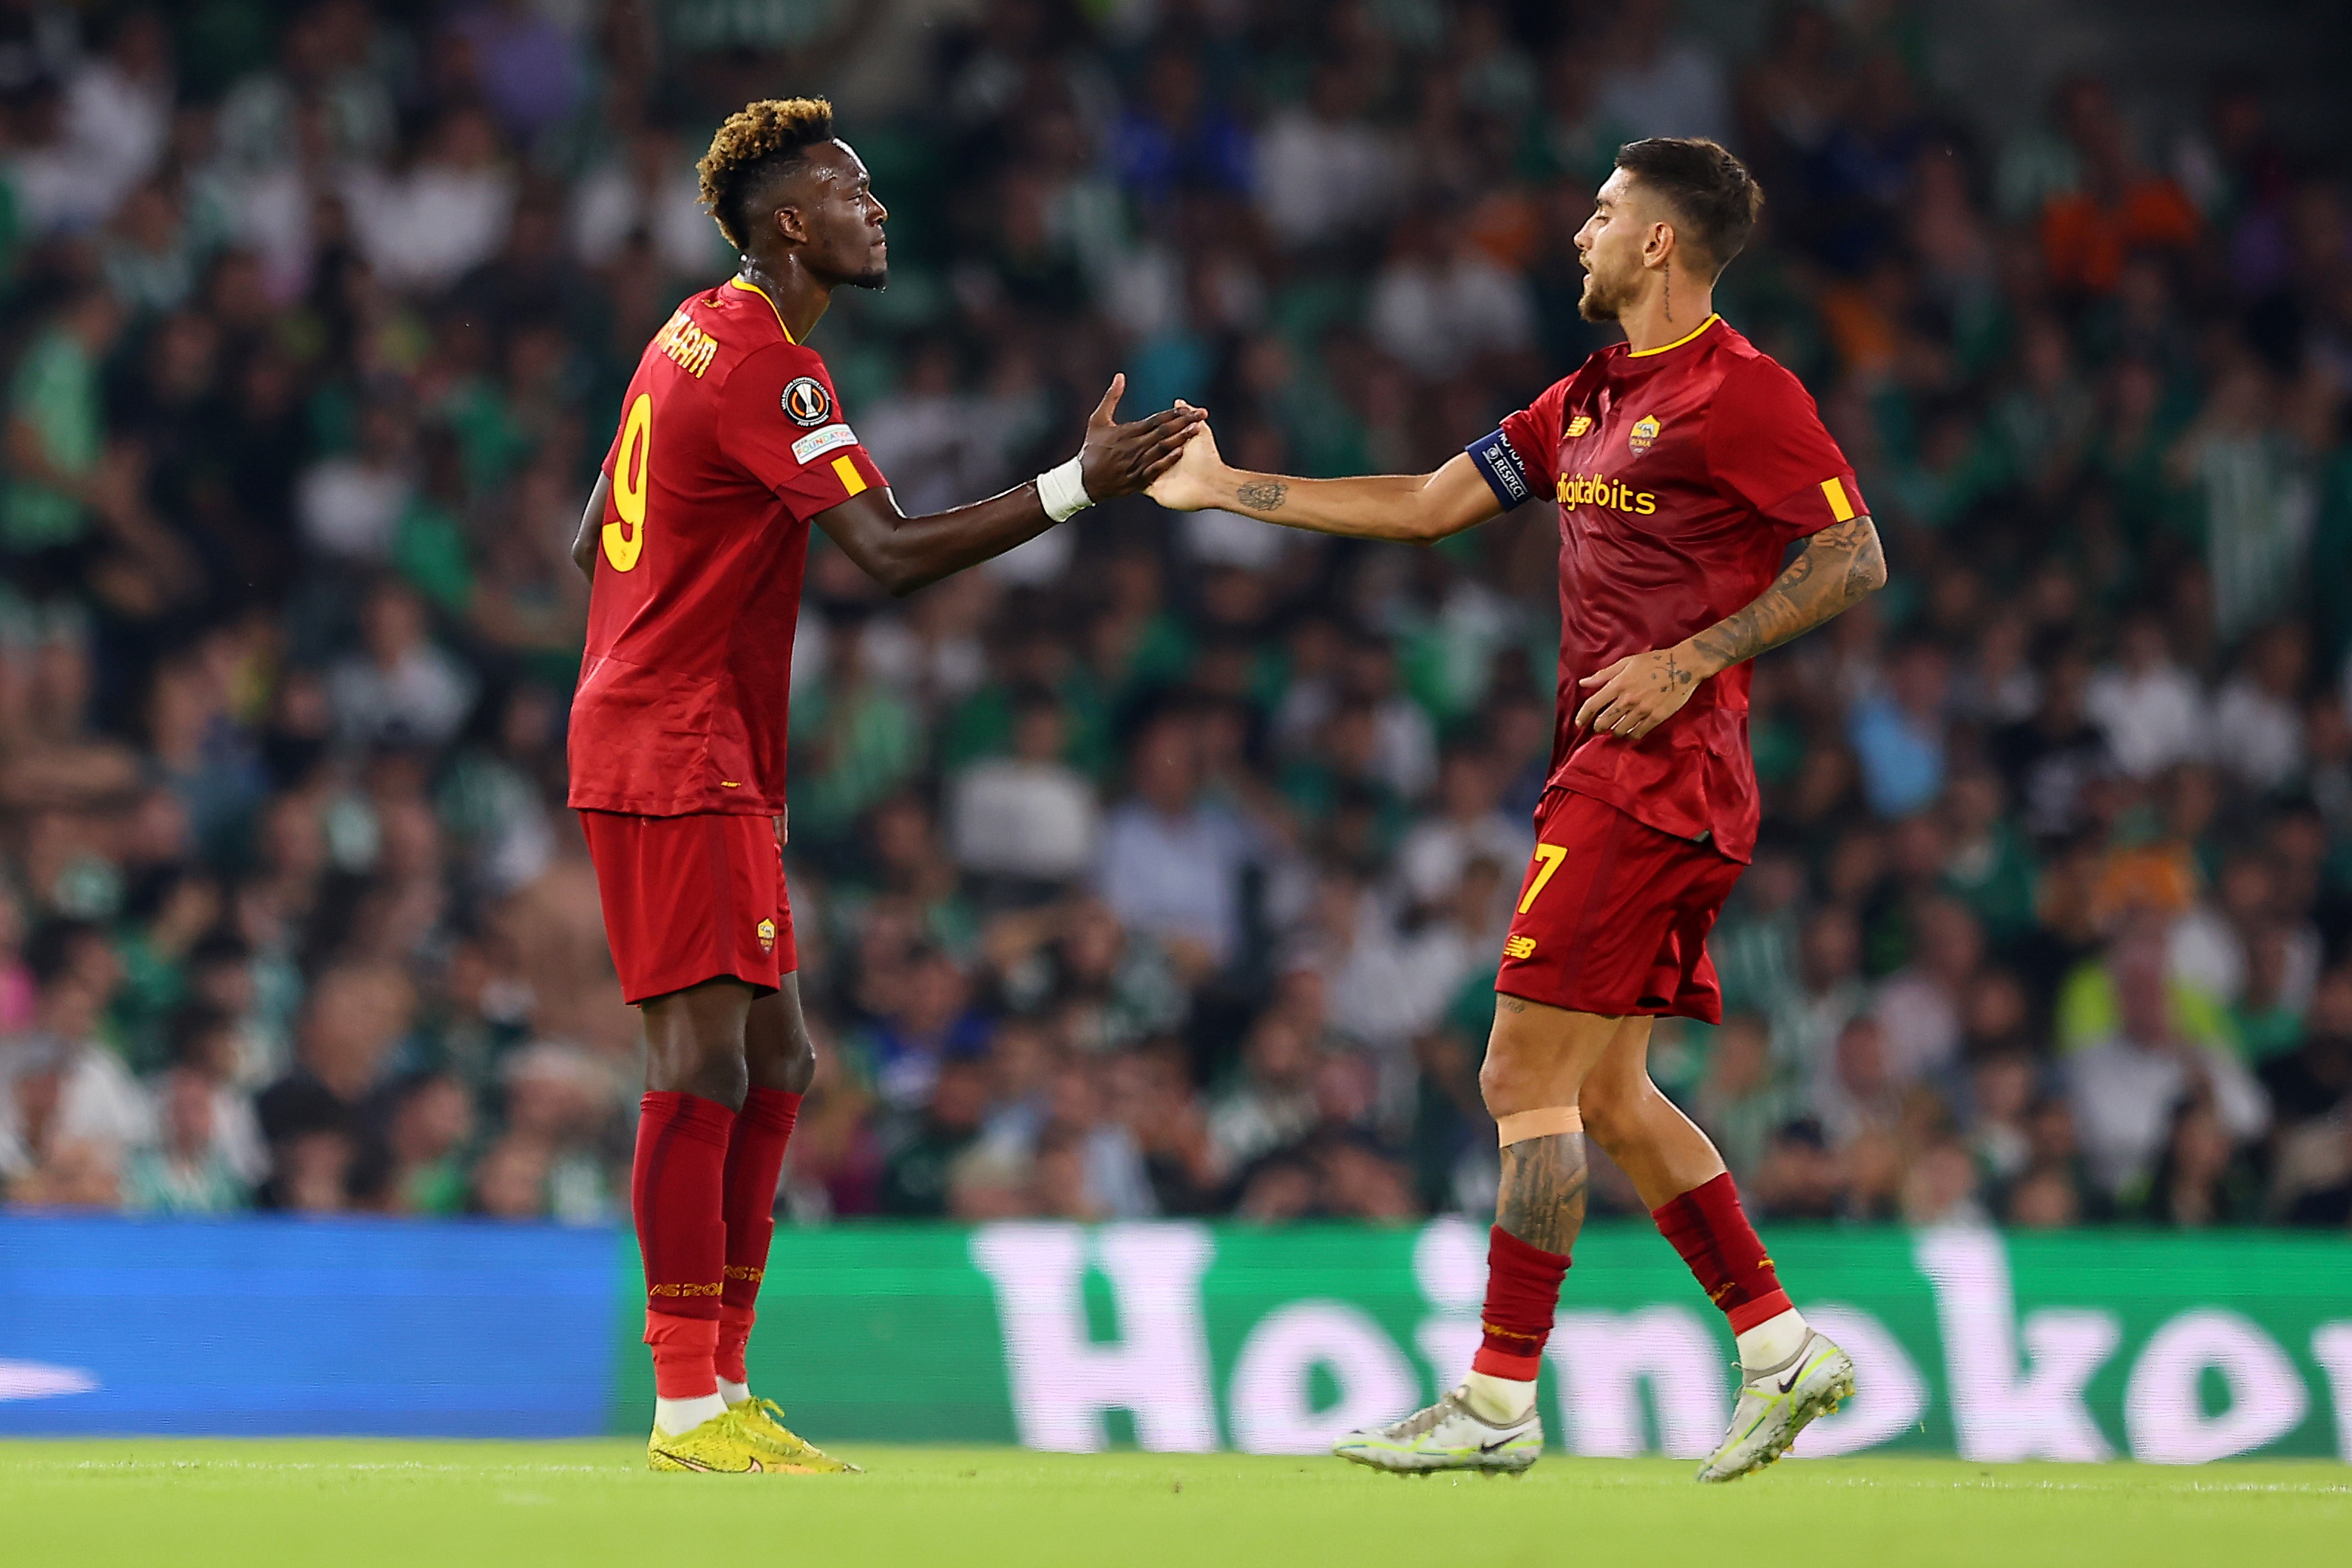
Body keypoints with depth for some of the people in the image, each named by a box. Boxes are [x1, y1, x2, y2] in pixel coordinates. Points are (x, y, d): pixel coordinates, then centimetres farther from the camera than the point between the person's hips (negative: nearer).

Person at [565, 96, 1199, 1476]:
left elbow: (594, 536, 22)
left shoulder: (701, 336, 15)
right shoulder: (765, 364, -17)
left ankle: (723, 1387, 13)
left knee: (774, 1066, 11)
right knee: (707, 1068, -10)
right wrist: (1078, 485, -25)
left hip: (711, 757, 11)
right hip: (676, 757, -11)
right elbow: (891, 555, -24)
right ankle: (690, 1409, -10)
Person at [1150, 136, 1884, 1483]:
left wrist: (1690, 659, -18)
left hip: (1654, 775, -9)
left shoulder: (1741, 392, -10)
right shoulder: (1590, 401, 17)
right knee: (1608, 1093, 10)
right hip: (1620, 783, 9)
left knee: (1528, 1080, -9)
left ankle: (1499, 1402, -6)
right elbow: (1430, 506, 21)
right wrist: (1224, 489, 20)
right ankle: (1783, 1349, 13)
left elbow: (1857, 557, -13)